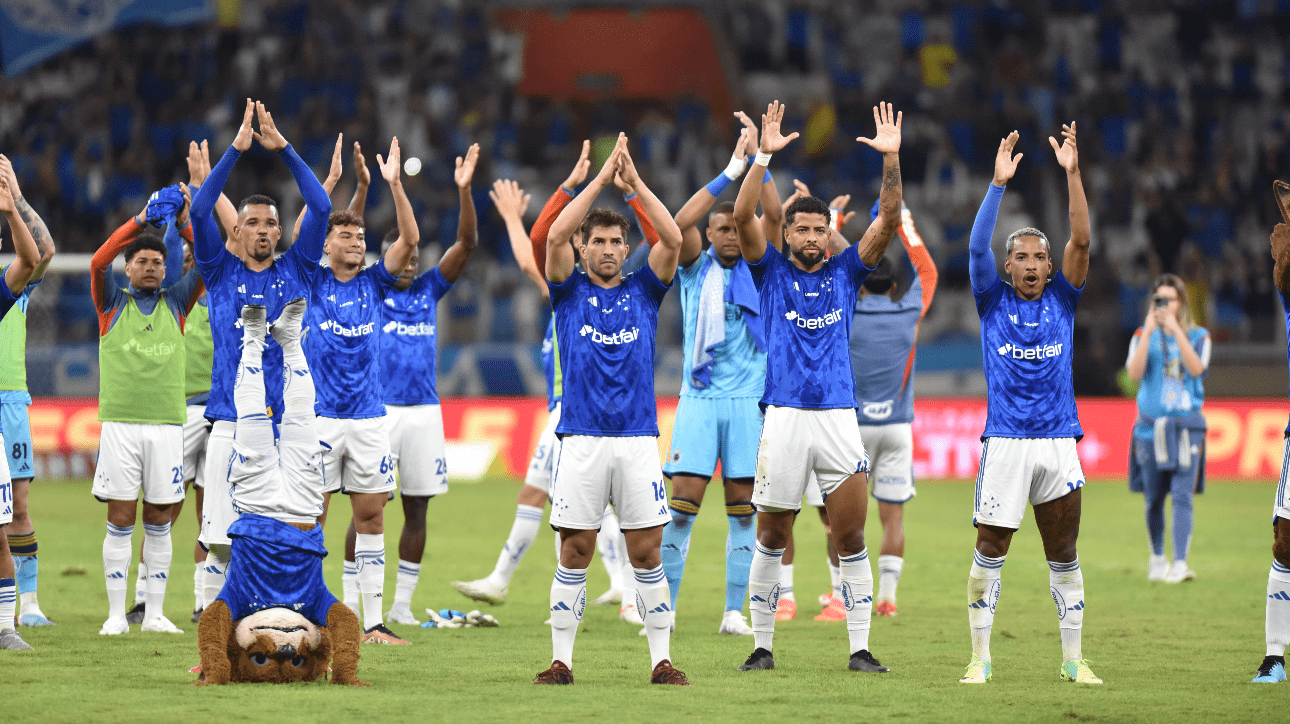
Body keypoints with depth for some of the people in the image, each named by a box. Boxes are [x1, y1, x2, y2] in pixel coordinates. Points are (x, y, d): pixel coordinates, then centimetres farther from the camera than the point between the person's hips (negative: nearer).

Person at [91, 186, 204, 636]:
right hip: (119, 425, -2)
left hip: (167, 425, 2)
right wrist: (141, 220, -14)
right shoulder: (112, 303, 7)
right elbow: (98, 262, -10)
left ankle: (155, 613, 9)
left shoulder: (175, 302, 12)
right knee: (120, 521, -2)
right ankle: (116, 614, 1)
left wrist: (184, 223, -9)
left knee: (159, 522, 4)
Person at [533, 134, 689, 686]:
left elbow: (673, 240, -3)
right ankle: (561, 661, 5)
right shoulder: (569, 289, 8)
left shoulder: (644, 289, 11)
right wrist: (601, 178, -8)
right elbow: (554, 235, -7)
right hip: (581, 440, -1)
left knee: (646, 555, 0)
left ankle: (661, 661, 3)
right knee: (574, 556, 0)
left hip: (639, 439, 1)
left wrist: (635, 181, -5)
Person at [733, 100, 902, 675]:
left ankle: (859, 649, 3)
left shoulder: (844, 273, 12)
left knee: (851, 538, -1)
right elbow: (742, 218, -7)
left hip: (839, 415, 2)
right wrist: (764, 156, -17)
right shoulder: (772, 273, 7)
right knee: (771, 539, 3)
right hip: (784, 414, -2)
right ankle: (762, 645, 12)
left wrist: (891, 160, -10)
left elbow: (888, 222, 3)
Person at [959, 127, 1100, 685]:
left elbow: (1080, 241, -3)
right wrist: (999, 183, -18)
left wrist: (1072, 172, -12)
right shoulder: (994, 302, 4)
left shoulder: (1061, 300, 8)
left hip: (1058, 442, 2)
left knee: (1063, 556, 6)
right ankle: (980, 658, 4)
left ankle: (1073, 660, 12)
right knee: (989, 553, -3)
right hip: (1005, 443, -2)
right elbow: (977, 246, -9)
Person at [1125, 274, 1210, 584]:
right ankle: (1157, 558, 25)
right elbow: (1134, 373, -9)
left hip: (1187, 427, -1)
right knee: (1154, 499, 7)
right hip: (1151, 427, 1)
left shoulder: (1198, 336, 6)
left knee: (1183, 497, -13)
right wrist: (1148, 332, -14)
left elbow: (1197, 369, -13)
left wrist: (1177, 331, -16)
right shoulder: (1143, 336, 8)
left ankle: (1180, 564, -19)